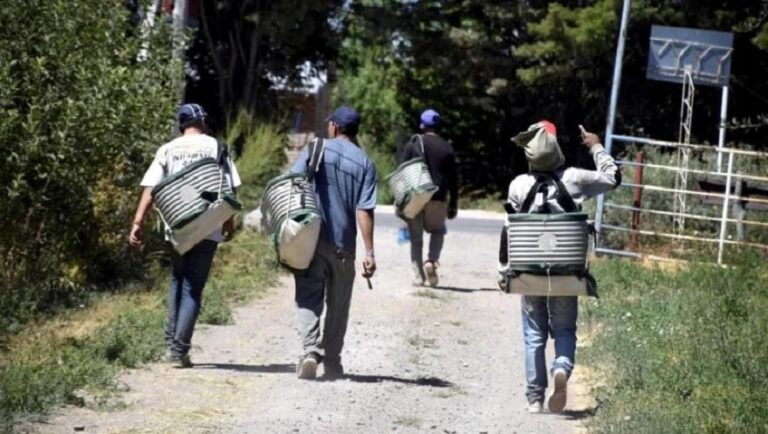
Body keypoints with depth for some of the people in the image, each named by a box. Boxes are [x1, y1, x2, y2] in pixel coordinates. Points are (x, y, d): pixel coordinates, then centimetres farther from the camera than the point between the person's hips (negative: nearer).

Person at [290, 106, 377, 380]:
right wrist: (369, 252, -7)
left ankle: (310, 350, -22)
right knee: (338, 306, 13)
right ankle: (332, 363, 17)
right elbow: (364, 210, -5)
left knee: (308, 299, -1)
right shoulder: (365, 164, 3)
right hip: (343, 245, 1)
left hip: (310, 238, -1)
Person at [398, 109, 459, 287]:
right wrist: (453, 204, 13)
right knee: (437, 231, 19)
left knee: (416, 237, 8)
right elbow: (453, 179, 7)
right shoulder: (446, 148, 6)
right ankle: (432, 260, -7)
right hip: (438, 198, 1)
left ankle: (418, 276, 4)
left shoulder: (413, 144, 2)